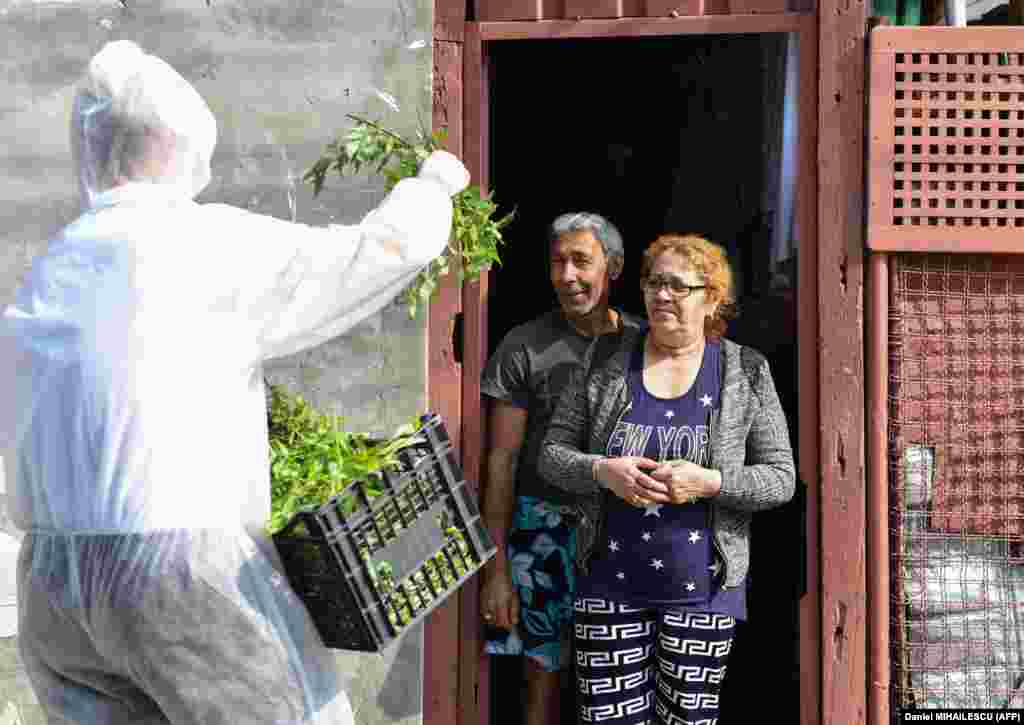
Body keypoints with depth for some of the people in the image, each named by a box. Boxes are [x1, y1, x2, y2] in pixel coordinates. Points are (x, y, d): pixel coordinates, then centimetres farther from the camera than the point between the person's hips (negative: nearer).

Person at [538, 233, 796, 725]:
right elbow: (552, 454, 4)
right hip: (610, 586, 1)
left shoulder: (746, 374, 0)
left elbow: (781, 479, -2)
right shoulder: (605, 362, 3)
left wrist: (709, 482, -19)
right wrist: (603, 471, -17)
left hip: (701, 590, 0)